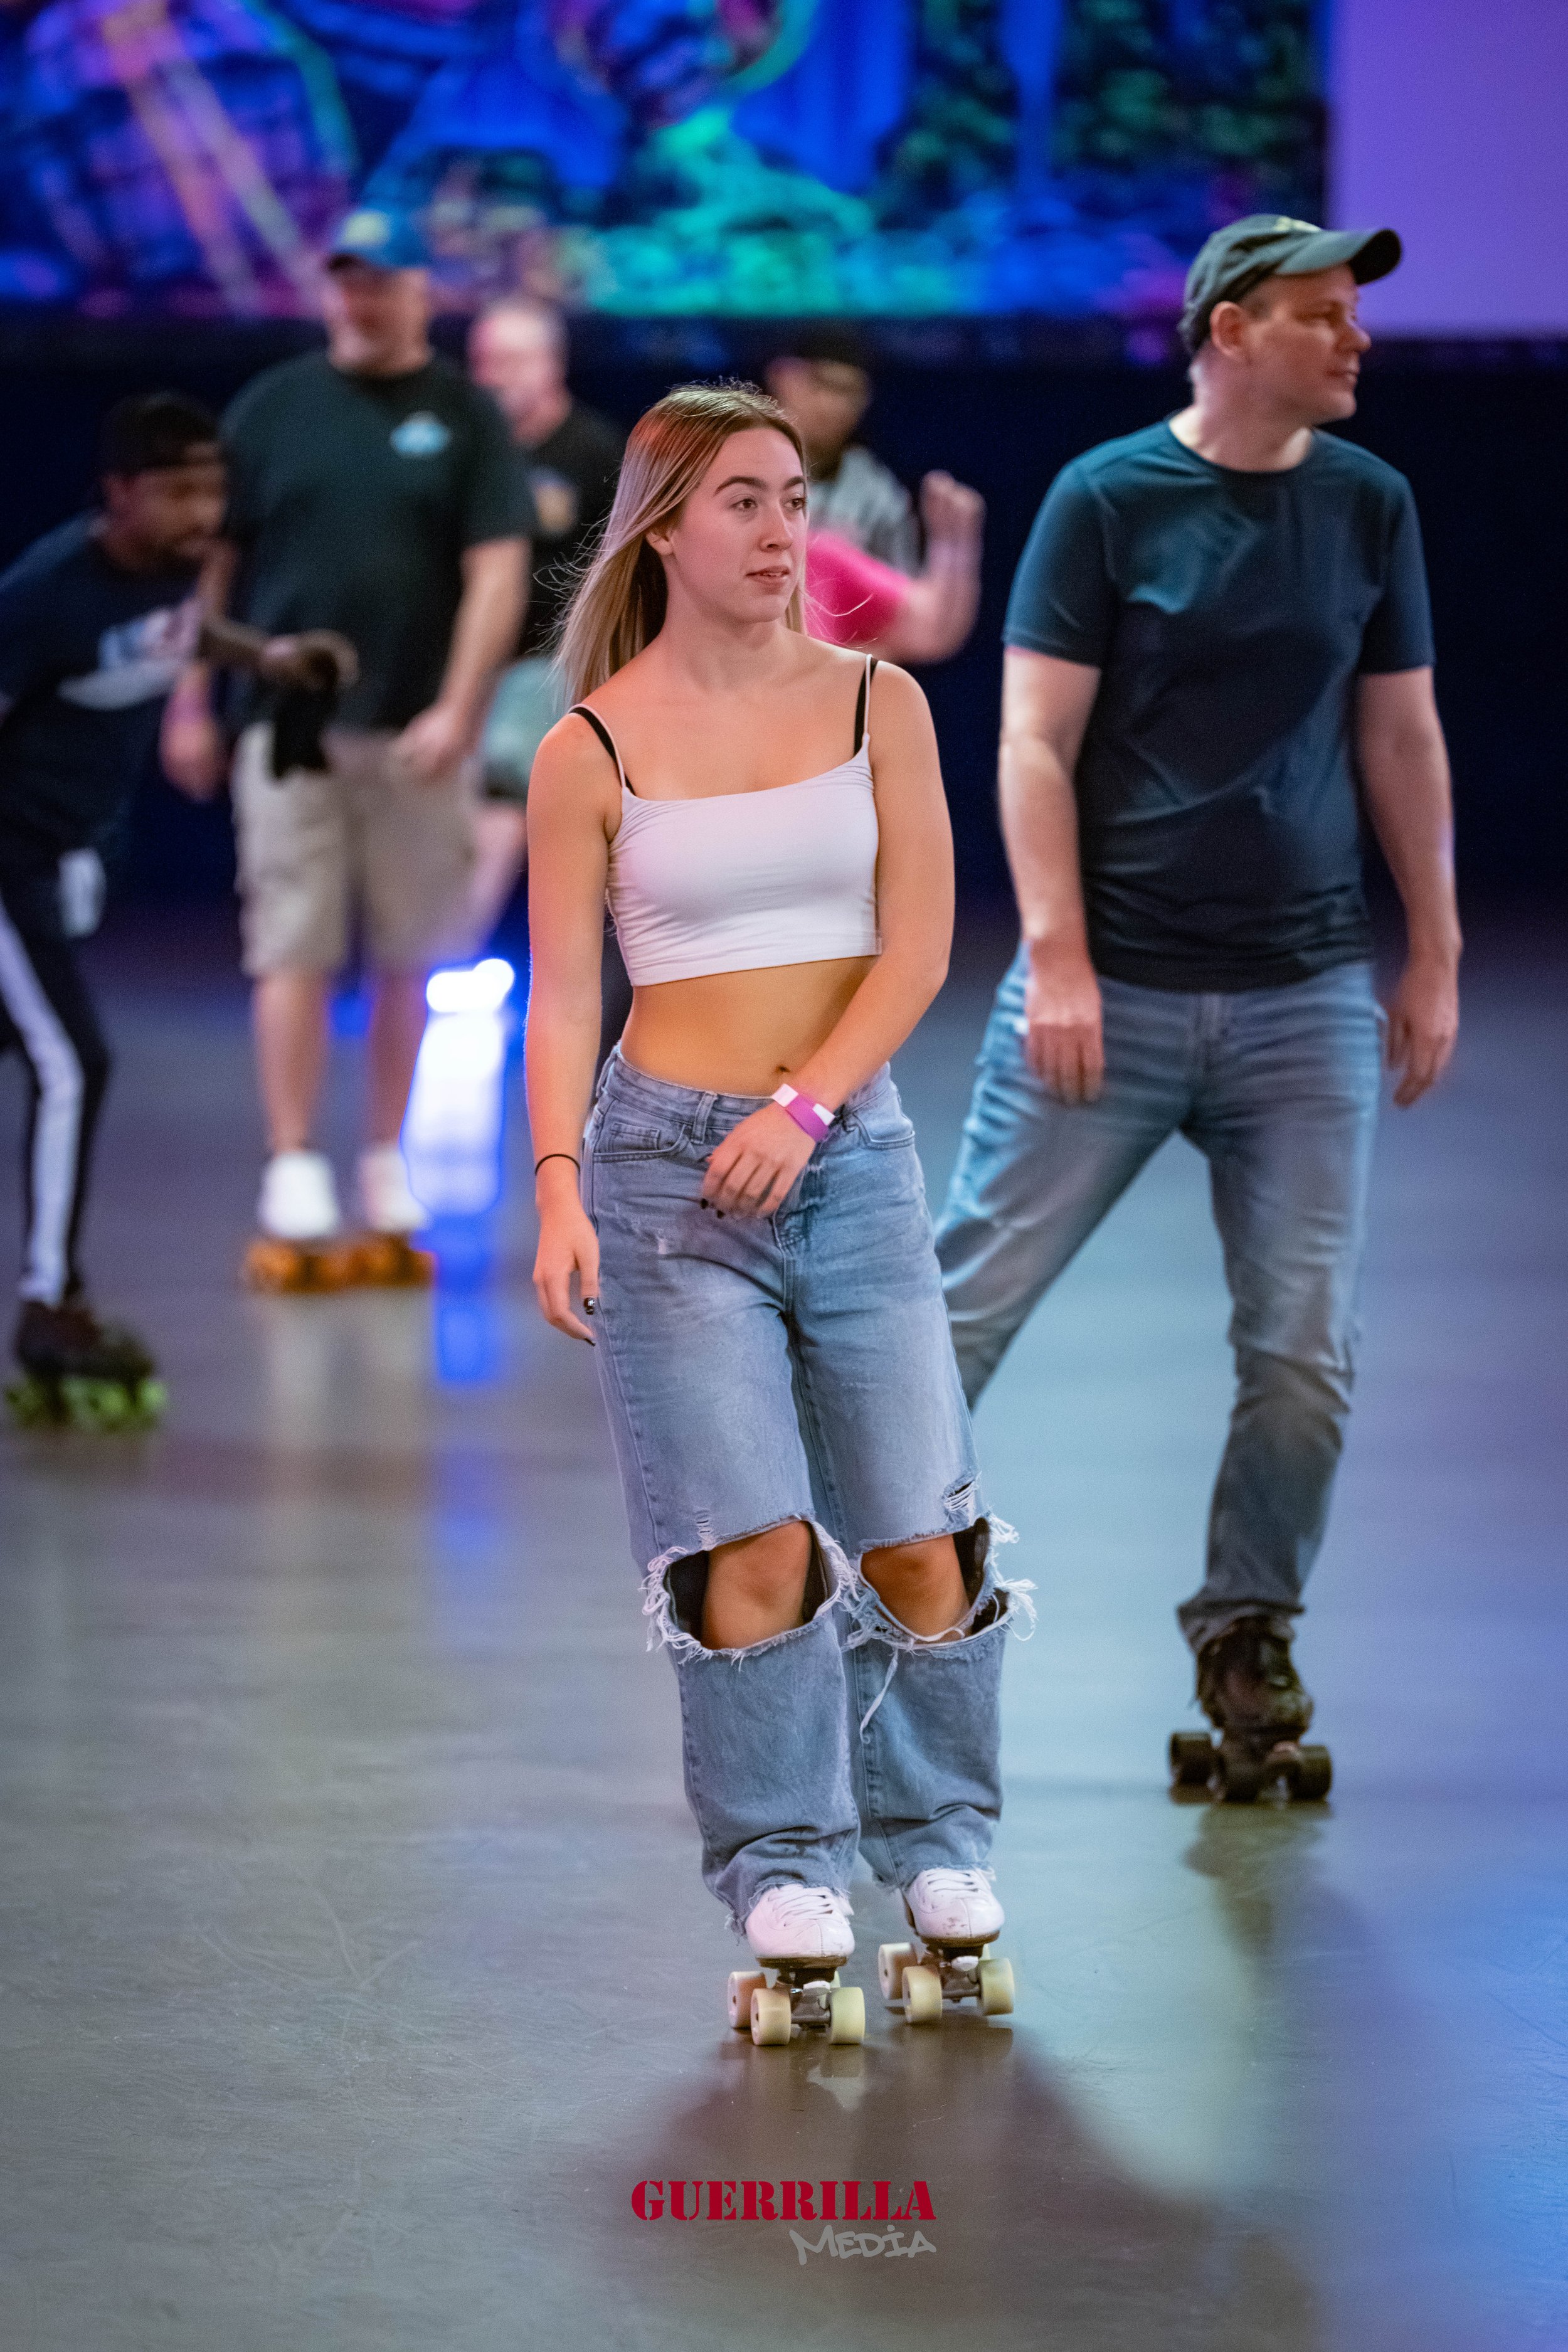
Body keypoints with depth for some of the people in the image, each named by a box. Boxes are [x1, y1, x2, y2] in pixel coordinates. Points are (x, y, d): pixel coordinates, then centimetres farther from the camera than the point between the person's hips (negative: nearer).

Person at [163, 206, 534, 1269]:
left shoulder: (465, 416, 2)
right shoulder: (274, 406, 6)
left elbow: (497, 572, -3)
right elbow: (210, 556, 9)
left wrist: (456, 711, -13)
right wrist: (192, 703, 5)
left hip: (416, 732, 0)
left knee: (407, 954, 5)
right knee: (294, 950, -3)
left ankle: (387, 1159, 15)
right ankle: (293, 1163, -1)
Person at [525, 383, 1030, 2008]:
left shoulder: (877, 704, 5)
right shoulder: (592, 750, 0)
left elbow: (917, 946, 0)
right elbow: (562, 994, 1)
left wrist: (805, 1107, -13)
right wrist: (557, 1190, -11)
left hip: (853, 1154, 2)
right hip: (668, 1163, -2)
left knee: (919, 1539, 0)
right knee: (756, 1543, -10)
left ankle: (937, 1838, 21)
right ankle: (779, 1861, 5)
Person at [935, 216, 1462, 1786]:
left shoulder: (1369, 506, 6)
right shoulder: (1106, 499, -4)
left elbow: (1401, 741, 12)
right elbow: (1035, 741, -5)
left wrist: (1434, 956, 10)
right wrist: (1056, 958, -12)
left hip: (1306, 1000, 3)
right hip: (1113, 991, -3)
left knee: (1304, 1351, 0)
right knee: (968, 1302, -1)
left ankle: (1247, 1630, 18)